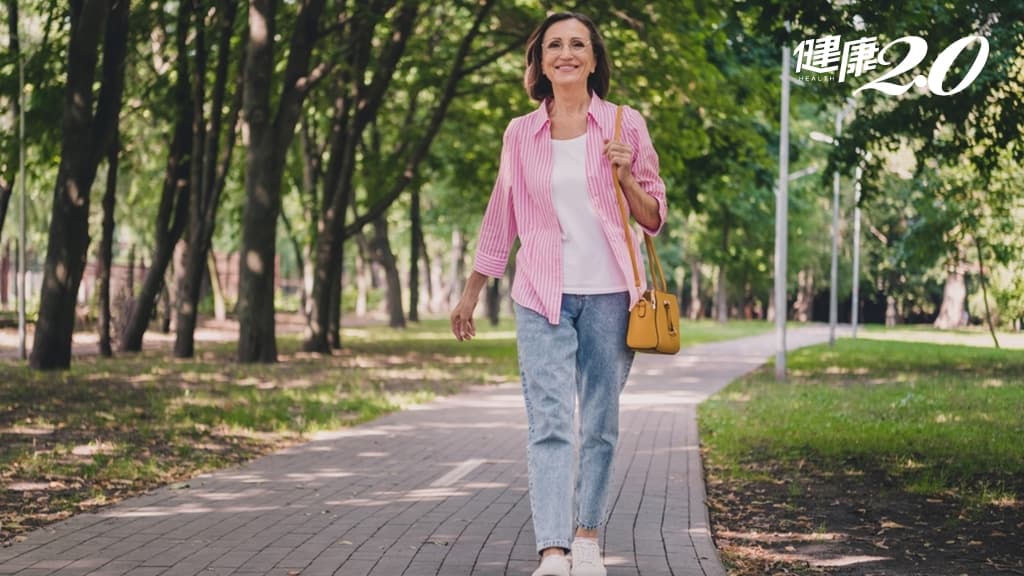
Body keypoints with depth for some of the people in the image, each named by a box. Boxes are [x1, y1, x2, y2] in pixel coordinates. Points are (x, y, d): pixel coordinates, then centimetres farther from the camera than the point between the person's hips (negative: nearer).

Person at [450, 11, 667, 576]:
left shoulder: (625, 124, 4)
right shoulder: (520, 134, 7)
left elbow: (653, 218, 8)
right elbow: (500, 218, 16)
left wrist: (628, 178, -11)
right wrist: (470, 293, 19)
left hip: (609, 295, 0)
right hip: (543, 296, 0)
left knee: (600, 423, 6)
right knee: (549, 423, -11)